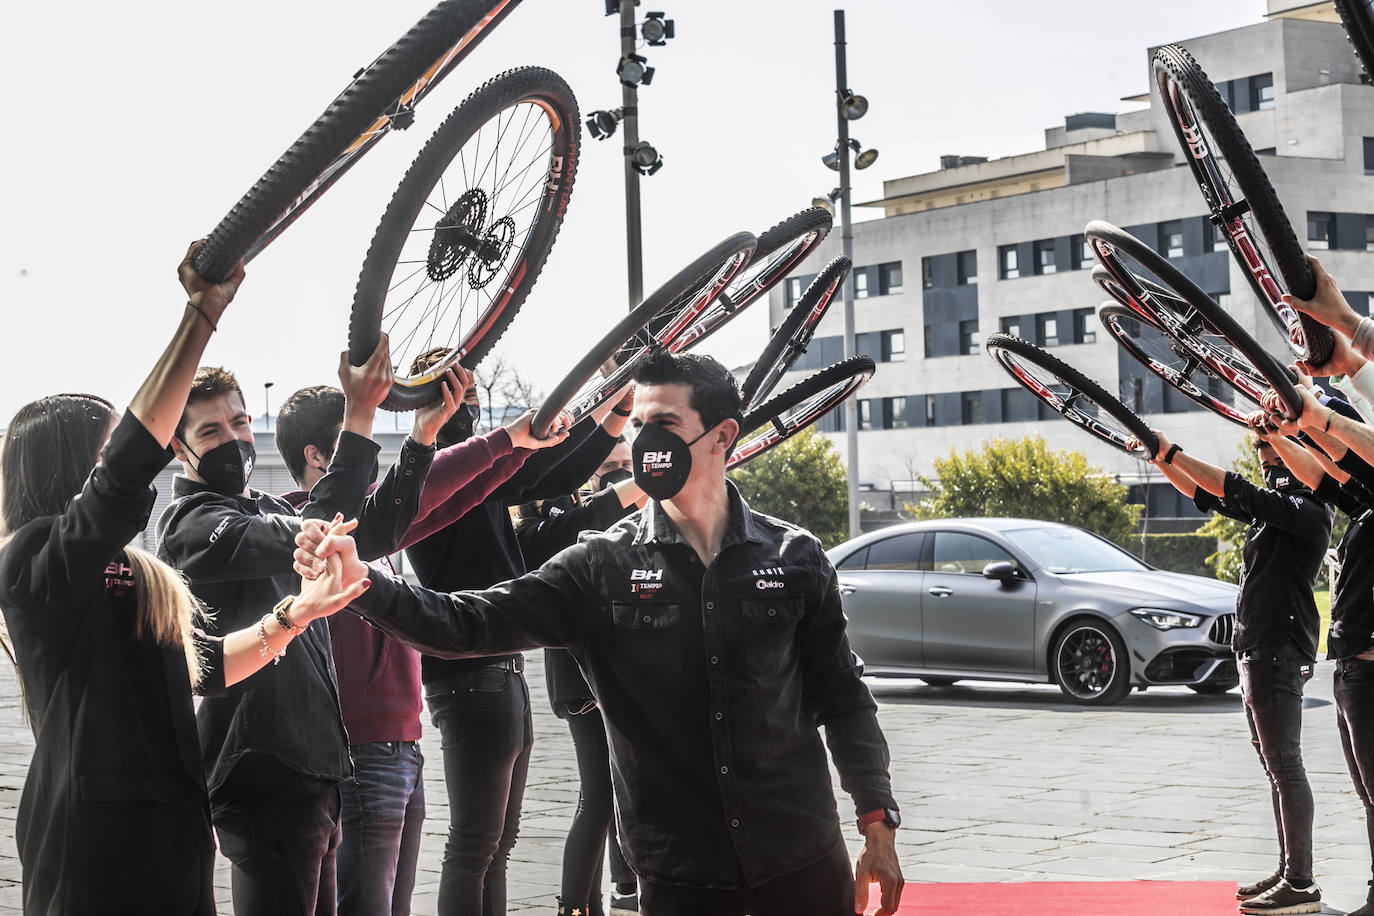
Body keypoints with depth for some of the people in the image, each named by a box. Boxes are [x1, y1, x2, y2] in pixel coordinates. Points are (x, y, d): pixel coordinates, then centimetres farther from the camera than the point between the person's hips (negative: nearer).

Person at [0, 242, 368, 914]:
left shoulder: (136, 578, 21)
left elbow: (203, 668, 26)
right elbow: (129, 466, -25)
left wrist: (295, 614, 15)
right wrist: (203, 313, -27)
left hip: (172, 836, 9)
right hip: (96, 846, -9)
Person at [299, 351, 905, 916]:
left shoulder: (794, 558, 0)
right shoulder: (602, 567, -2)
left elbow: (842, 697, 6)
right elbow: (471, 624, -9)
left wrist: (877, 824, 3)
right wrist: (361, 583, -24)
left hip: (805, 864, 1)